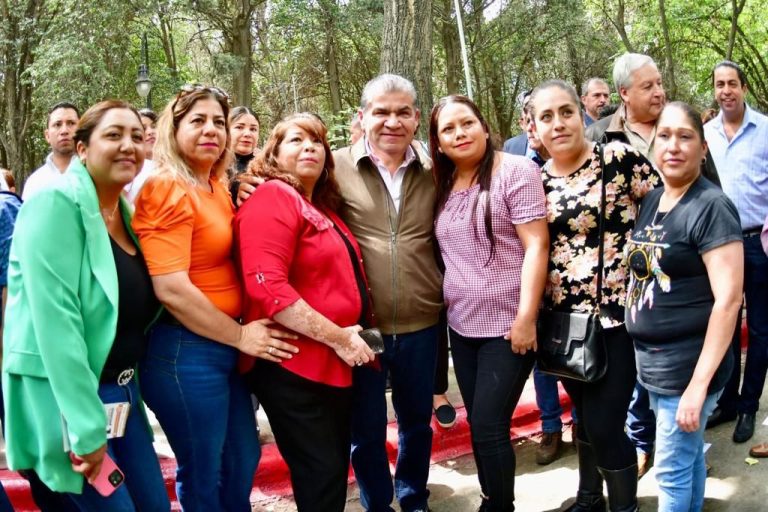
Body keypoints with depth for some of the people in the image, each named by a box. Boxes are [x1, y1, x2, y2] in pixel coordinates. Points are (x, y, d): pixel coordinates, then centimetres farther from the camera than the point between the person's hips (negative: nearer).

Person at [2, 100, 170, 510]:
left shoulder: (129, 213, 8)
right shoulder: (57, 204, -16)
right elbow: (55, 318, -23)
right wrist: (86, 425, -25)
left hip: (122, 390, 8)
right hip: (63, 399, -8)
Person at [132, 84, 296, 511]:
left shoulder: (218, 188, 10)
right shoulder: (167, 190, -16)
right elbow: (171, 288, -23)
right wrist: (239, 335, -15)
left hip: (225, 347, 9)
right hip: (185, 350, -9)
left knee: (243, 458, 21)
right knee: (203, 474, 8)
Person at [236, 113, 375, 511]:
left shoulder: (323, 207, 15)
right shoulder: (271, 199, -12)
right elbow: (266, 285, -25)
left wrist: (350, 338, 15)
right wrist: (337, 337, -21)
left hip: (336, 365, 9)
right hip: (294, 367, -9)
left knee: (336, 472, 18)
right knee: (321, 478, -3)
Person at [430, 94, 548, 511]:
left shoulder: (515, 170, -10)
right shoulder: (443, 184, 8)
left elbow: (536, 245, -15)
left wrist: (526, 316, -20)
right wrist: (447, 306, 9)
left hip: (506, 324, -6)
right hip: (461, 325, 7)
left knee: (489, 427, -5)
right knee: (478, 426, 14)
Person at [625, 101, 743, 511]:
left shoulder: (711, 207, -16)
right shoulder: (651, 201, 7)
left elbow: (728, 300, -21)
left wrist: (700, 383, -22)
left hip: (688, 365, -7)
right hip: (650, 359, 7)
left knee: (672, 469, 3)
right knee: (688, 453, 22)